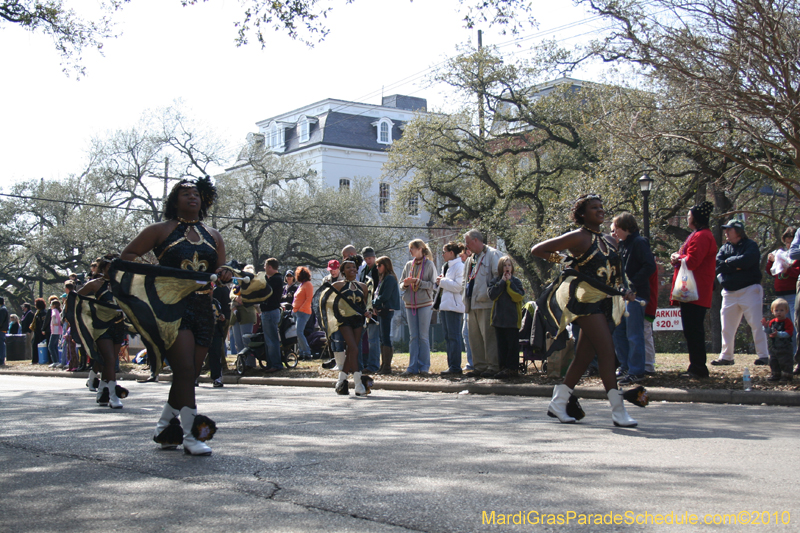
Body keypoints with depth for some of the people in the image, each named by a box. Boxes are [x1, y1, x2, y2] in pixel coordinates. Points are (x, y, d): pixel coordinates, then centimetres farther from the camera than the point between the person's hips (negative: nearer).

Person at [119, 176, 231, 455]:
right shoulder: (161, 230, 6)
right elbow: (127, 256, 8)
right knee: (185, 370, -16)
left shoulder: (213, 236, 18)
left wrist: (223, 275, -5)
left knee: (189, 375, 7)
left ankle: (164, 427, 23)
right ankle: (190, 435, -14)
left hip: (203, 309, 5)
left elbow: (220, 273, 20)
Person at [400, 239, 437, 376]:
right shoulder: (408, 265, 13)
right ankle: (413, 367, 5)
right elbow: (401, 285, 14)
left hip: (424, 303, -4)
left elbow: (432, 284, -7)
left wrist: (418, 282, -18)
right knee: (413, 336, 4)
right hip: (410, 304, 4)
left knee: (424, 336, -2)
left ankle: (424, 366, 5)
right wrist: (405, 284, -8)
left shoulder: (429, 264, 0)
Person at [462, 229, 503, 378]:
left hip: (486, 304, -9)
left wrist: (490, 294, -17)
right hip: (473, 304, 9)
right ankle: (480, 366, 13)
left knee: (489, 336, -7)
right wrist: (465, 296, 15)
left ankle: (493, 367, -4)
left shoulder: (492, 255, -4)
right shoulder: (471, 259, 22)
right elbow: (466, 280, 28)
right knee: (475, 337, 8)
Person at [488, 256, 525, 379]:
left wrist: (509, 282, -10)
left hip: (512, 319, -3)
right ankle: (503, 367, 12)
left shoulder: (516, 281, 3)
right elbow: (492, 295, -7)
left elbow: (519, 296, -11)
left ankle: (512, 368, -2)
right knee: (501, 345, 7)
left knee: (512, 345, -3)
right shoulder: (495, 281, 9)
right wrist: (502, 282, -9)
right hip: (499, 318, 3)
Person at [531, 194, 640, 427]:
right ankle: (618, 411, -16)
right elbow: (537, 250, -4)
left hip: (604, 302, 8)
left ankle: (558, 403, 19)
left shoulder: (610, 241, 16)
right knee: (606, 350, -16)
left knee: (584, 355, 9)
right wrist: (558, 259, -7)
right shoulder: (579, 237, -5)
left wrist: (626, 291, 7)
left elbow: (617, 271, 24)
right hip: (585, 298, -8)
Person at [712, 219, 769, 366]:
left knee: (757, 324, -9)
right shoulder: (724, 248, 15)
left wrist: (728, 262, -6)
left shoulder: (750, 245, -1)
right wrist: (736, 266, -12)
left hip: (749, 290, -6)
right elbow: (717, 265, -1)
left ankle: (764, 356, -6)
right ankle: (726, 357, 17)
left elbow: (746, 260, -20)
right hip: (729, 292, 6)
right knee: (727, 327, 8)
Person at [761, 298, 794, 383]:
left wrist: (778, 334, -33)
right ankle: (776, 375, 26)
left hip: (784, 347, -7)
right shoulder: (772, 322, 8)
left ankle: (787, 376, 7)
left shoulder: (787, 321, -11)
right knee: (773, 362, 13)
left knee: (785, 362, -3)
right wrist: (766, 327, -6)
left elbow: (788, 333, -21)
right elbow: (769, 333, 12)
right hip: (774, 346, 7)